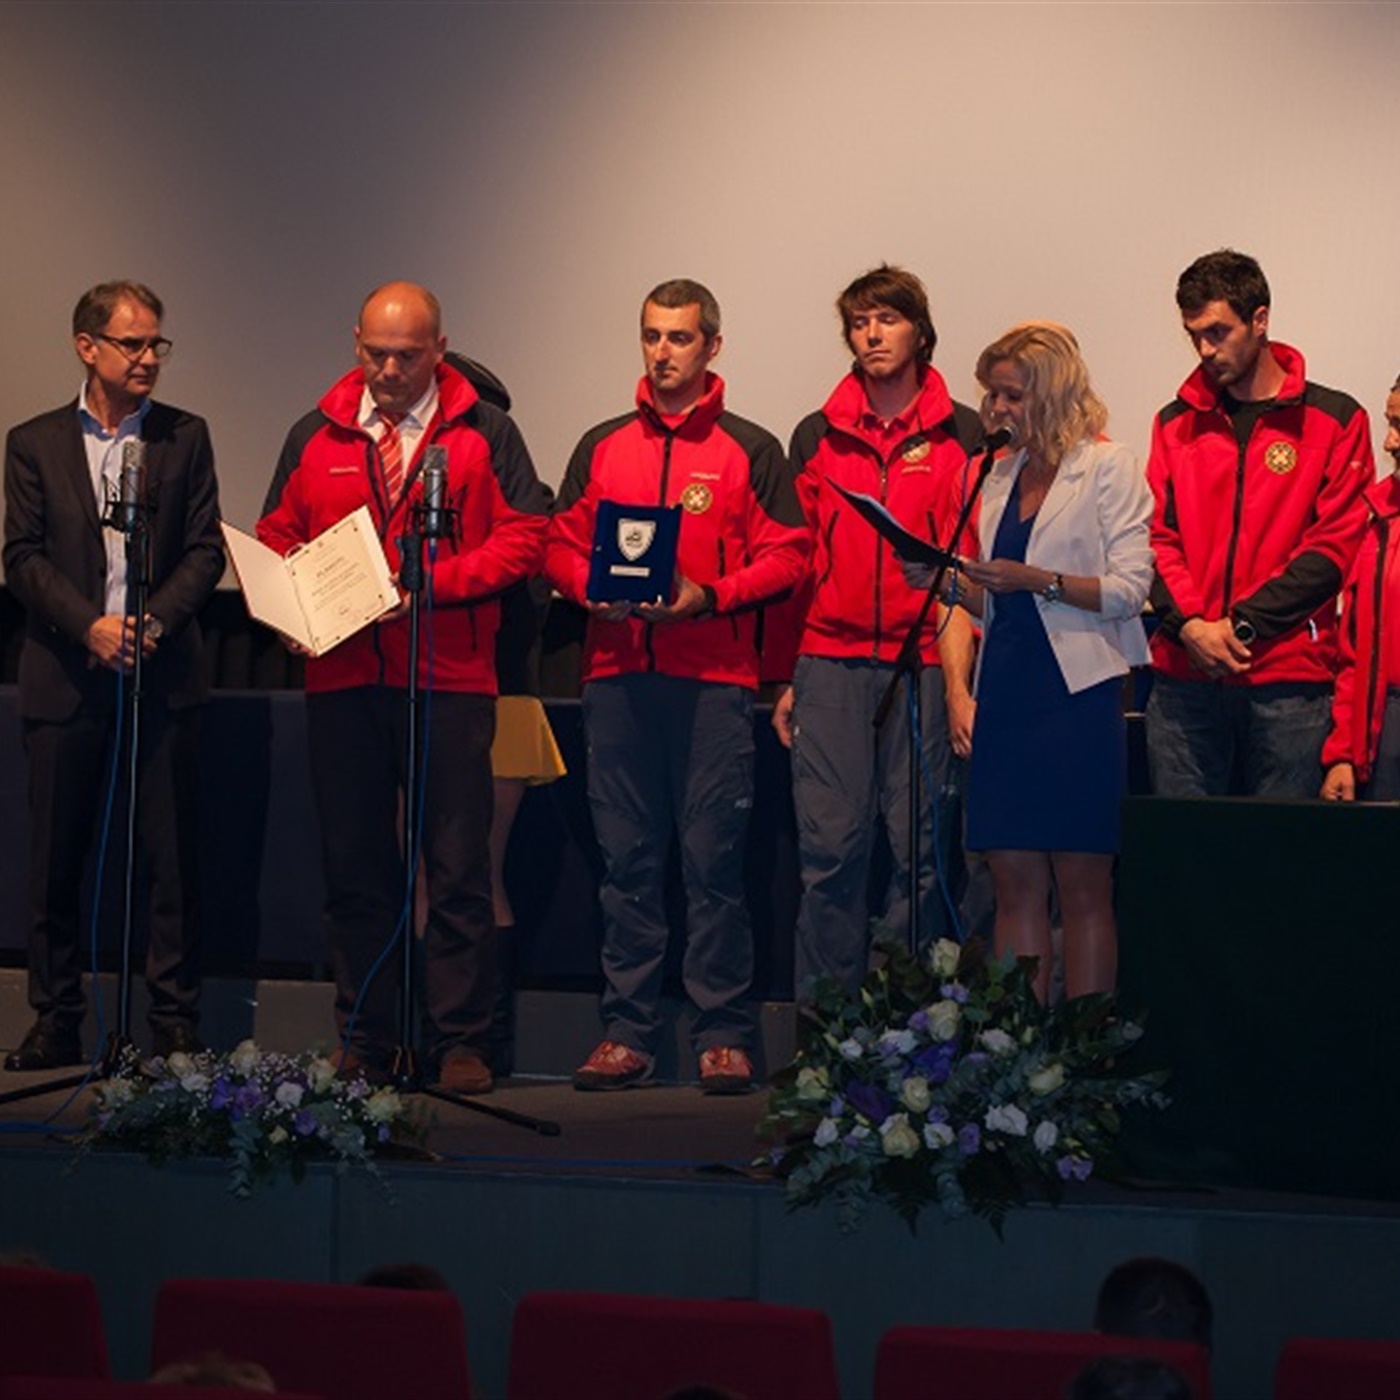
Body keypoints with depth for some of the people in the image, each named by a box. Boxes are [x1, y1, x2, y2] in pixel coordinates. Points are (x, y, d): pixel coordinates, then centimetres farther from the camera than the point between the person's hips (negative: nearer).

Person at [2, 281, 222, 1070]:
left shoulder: (184, 437, 8)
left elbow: (206, 552, 3)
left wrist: (154, 622, -12)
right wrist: (90, 625, -14)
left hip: (164, 674, 0)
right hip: (66, 678, 0)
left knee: (174, 855, -1)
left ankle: (177, 1024, 5)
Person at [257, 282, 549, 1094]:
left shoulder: (483, 434, 4)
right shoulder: (316, 437, 13)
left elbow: (525, 537, -2)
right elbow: (277, 538, 17)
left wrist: (432, 581, -14)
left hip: (448, 683, -3)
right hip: (342, 679, 3)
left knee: (458, 866, -4)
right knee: (355, 866, 6)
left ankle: (461, 1043, 0)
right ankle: (366, 1042, 12)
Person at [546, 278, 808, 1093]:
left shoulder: (750, 450, 6)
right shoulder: (602, 446, 16)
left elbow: (787, 558, 0)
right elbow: (562, 548, 16)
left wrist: (709, 596, -13)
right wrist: (593, 590, -4)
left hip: (712, 679, -3)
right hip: (617, 674, 3)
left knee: (714, 858, -5)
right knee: (627, 858, 4)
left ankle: (724, 1037, -1)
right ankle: (628, 1032, 8)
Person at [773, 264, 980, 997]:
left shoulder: (962, 436, 5)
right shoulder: (817, 436, 13)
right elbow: (793, 561, 14)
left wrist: (960, 682, -8)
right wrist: (785, 676, 9)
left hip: (924, 663, -1)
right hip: (831, 662, 2)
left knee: (917, 847, 0)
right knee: (831, 846, -2)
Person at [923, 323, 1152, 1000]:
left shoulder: (1107, 467, -2)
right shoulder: (1001, 476, 17)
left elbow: (1129, 588, -10)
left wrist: (1036, 581, -19)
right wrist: (953, 585, 2)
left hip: (1077, 690, -6)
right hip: (1007, 687, 6)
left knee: (1082, 886, -4)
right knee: (1016, 884, 4)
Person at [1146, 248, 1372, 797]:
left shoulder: (1334, 421, 3)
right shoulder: (1177, 423, 14)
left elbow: (1334, 549, -3)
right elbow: (1157, 537, 8)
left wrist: (1242, 624, -11)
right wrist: (1188, 624, -11)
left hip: (1288, 678, -3)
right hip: (1184, 678, 3)